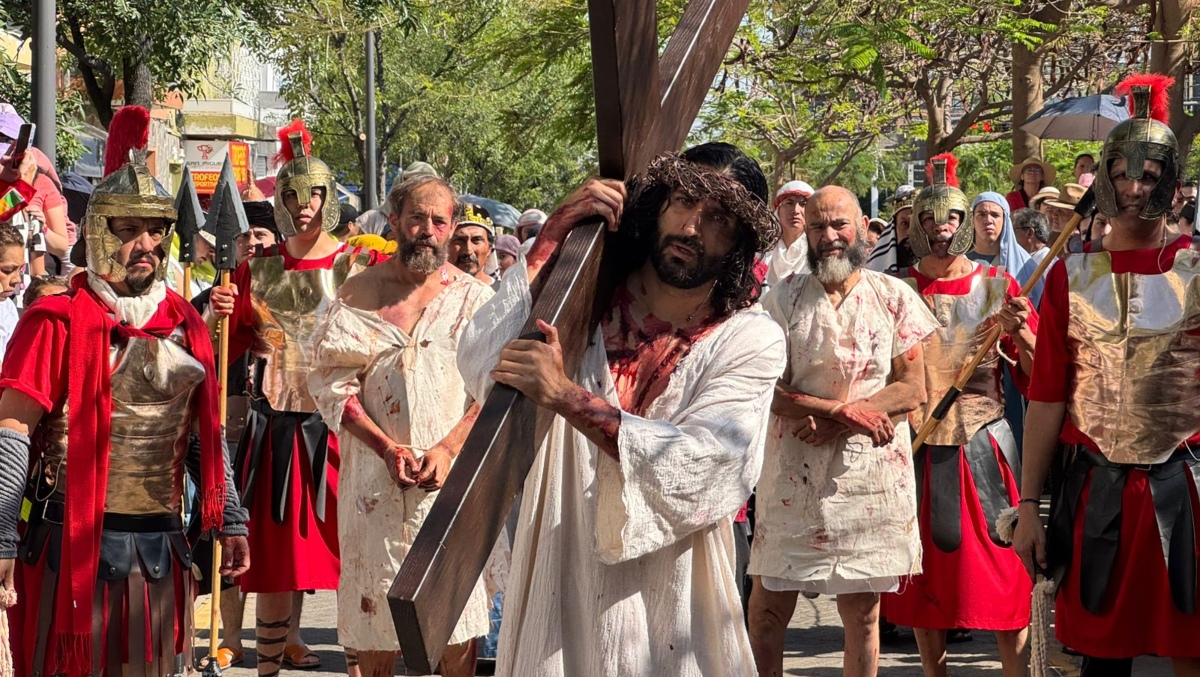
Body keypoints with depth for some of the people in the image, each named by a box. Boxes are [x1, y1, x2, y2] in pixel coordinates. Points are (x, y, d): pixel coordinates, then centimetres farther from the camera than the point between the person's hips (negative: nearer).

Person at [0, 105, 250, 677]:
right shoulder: (58, 320, -7)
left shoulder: (185, 324, 10)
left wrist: (229, 521, 14)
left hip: (160, 545, 5)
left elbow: (207, 433, 16)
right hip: (72, 542, -5)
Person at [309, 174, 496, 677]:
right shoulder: (359, 294, 5)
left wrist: (448, 448, -13)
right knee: (374, 609, 4)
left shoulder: (475, 298, 6)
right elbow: (332, 381, -1)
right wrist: (386, 447, -13)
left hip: (452, 474, 0)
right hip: (374, 477, 0)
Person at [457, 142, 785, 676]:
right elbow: (480, 367, -13)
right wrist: (551, 240, -13)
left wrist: (565, 397, -26)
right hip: (556, 592, 2)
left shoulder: (751, 342, -5)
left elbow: (703, 466, -19)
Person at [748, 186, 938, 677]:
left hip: (870, 470, 0)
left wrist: (831, 421, -12)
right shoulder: (784, 299, 4)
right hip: (793, 473, 0)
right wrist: (847, 410, -15)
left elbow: (913, 389, -1)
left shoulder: (894, 297, 5)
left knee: (862, 612, 5)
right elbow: (769, 391, -4)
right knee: (768, 608, -2)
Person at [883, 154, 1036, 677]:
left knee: (1003, 571, -3)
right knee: (925, 572, 7)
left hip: (984, 447, -1)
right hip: (917, 449, 1)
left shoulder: (997, 286, 2)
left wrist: (1019, 330, -18)